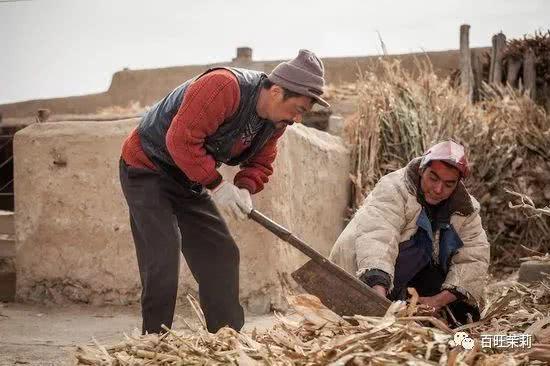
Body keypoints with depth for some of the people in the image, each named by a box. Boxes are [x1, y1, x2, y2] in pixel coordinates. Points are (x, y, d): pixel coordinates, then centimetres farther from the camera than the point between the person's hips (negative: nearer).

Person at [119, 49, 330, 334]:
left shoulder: (276, 119, -4)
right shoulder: (223, 87, -33)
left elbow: (260, 164, 4)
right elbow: (181, 140, -35)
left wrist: (245, 189, -18)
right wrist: (217, 184, -31)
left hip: (190, 180, 9)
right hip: (147, 169, -8)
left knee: (221, 256, 5)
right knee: (163, 258, -16)